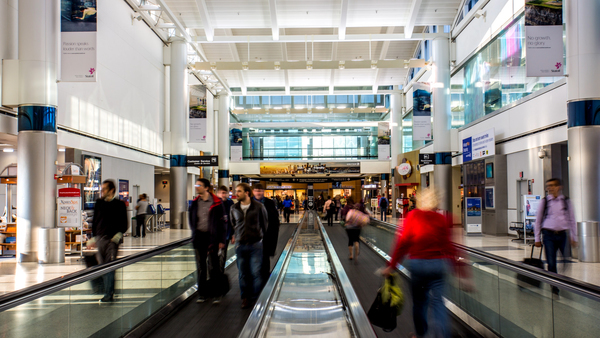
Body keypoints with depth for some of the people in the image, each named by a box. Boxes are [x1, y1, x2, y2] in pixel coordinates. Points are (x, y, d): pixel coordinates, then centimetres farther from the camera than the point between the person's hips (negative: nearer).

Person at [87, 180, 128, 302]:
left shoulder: (119, 204, 2)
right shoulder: (99, 203, 12)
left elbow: (124, 224, 3)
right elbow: (94, 221, 18)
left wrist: (119, 235, -11)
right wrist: (93, 238, 14)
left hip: (113, 239, -4)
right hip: (100, 238, 4)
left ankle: (109, 294, -6)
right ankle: (110, 291, 18)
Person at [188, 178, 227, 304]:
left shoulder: (217, 203, -6)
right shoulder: (195, 203, 8)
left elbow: (223, 222, -4)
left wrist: (221, 240, -8)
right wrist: (194, 234, 10)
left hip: (212, 237, -4)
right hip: (199, 237, 4)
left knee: (214, 266, 0)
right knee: (201, 267, 9)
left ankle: (217, 294, 10)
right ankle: (202, 293, 18)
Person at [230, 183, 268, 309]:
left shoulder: (258, 207, -5)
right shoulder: (234, 208, 4)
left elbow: (265, 224, 6)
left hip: (255, 245, -3)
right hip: (240, 245, 3)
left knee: (255, 273, 0)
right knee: (243, 274, 8)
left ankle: (256, 297, 14)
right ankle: (245, 297, 21)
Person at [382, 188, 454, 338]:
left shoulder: (413, 216, -3)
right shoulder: (443, 219, 1)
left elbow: (403, 242, -5)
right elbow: (448, 245, -1)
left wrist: (392, 265, -1)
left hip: (417, 263, 0)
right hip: (438, 263, 1)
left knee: (419, 300, 16)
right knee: (437, 300, 3)